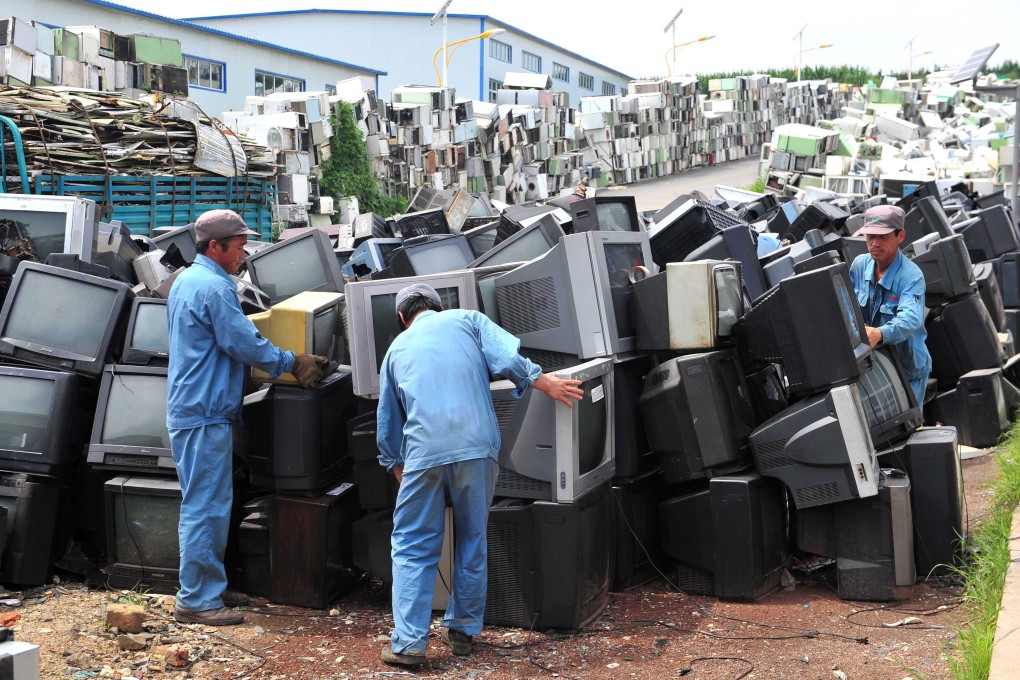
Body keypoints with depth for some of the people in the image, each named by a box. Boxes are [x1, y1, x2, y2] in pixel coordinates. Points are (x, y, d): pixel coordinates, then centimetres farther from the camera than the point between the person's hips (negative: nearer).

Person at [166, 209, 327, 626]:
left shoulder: (186, 280, 17)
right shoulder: (214, 287, -17)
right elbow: (245, 344, -17)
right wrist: (292, 364, -5)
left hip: (190, 408, 11)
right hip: (205, 414, -11)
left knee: (207, 504, 17)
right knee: (206, 506, -5)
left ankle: (208, 587, 25)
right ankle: (196, 600, 0)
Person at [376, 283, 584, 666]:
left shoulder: (397, 350, 23)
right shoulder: (466, 320, 17)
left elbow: (388, 425, 28)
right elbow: (506, 356, -4)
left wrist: (397, 467, 39)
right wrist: (546, 383, -3)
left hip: (424, 453, 1)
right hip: (476, 447, 0)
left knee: (413, 548, 8)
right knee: (472, 541, 14)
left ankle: (409, 642, 2)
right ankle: (462, 630, 22)